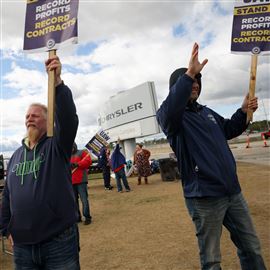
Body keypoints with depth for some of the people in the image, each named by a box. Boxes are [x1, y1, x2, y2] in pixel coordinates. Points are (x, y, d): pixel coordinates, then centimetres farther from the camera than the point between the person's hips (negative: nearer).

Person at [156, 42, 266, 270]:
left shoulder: (206, 111, 16)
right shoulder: (169, 115, -8)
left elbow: (228, 131, 28)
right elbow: (169, 111, -33)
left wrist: (243, 111, 12)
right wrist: (189, 74, -37)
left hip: (233, 191, 7)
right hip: (204, 197, -7)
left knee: (252, 248, 19)